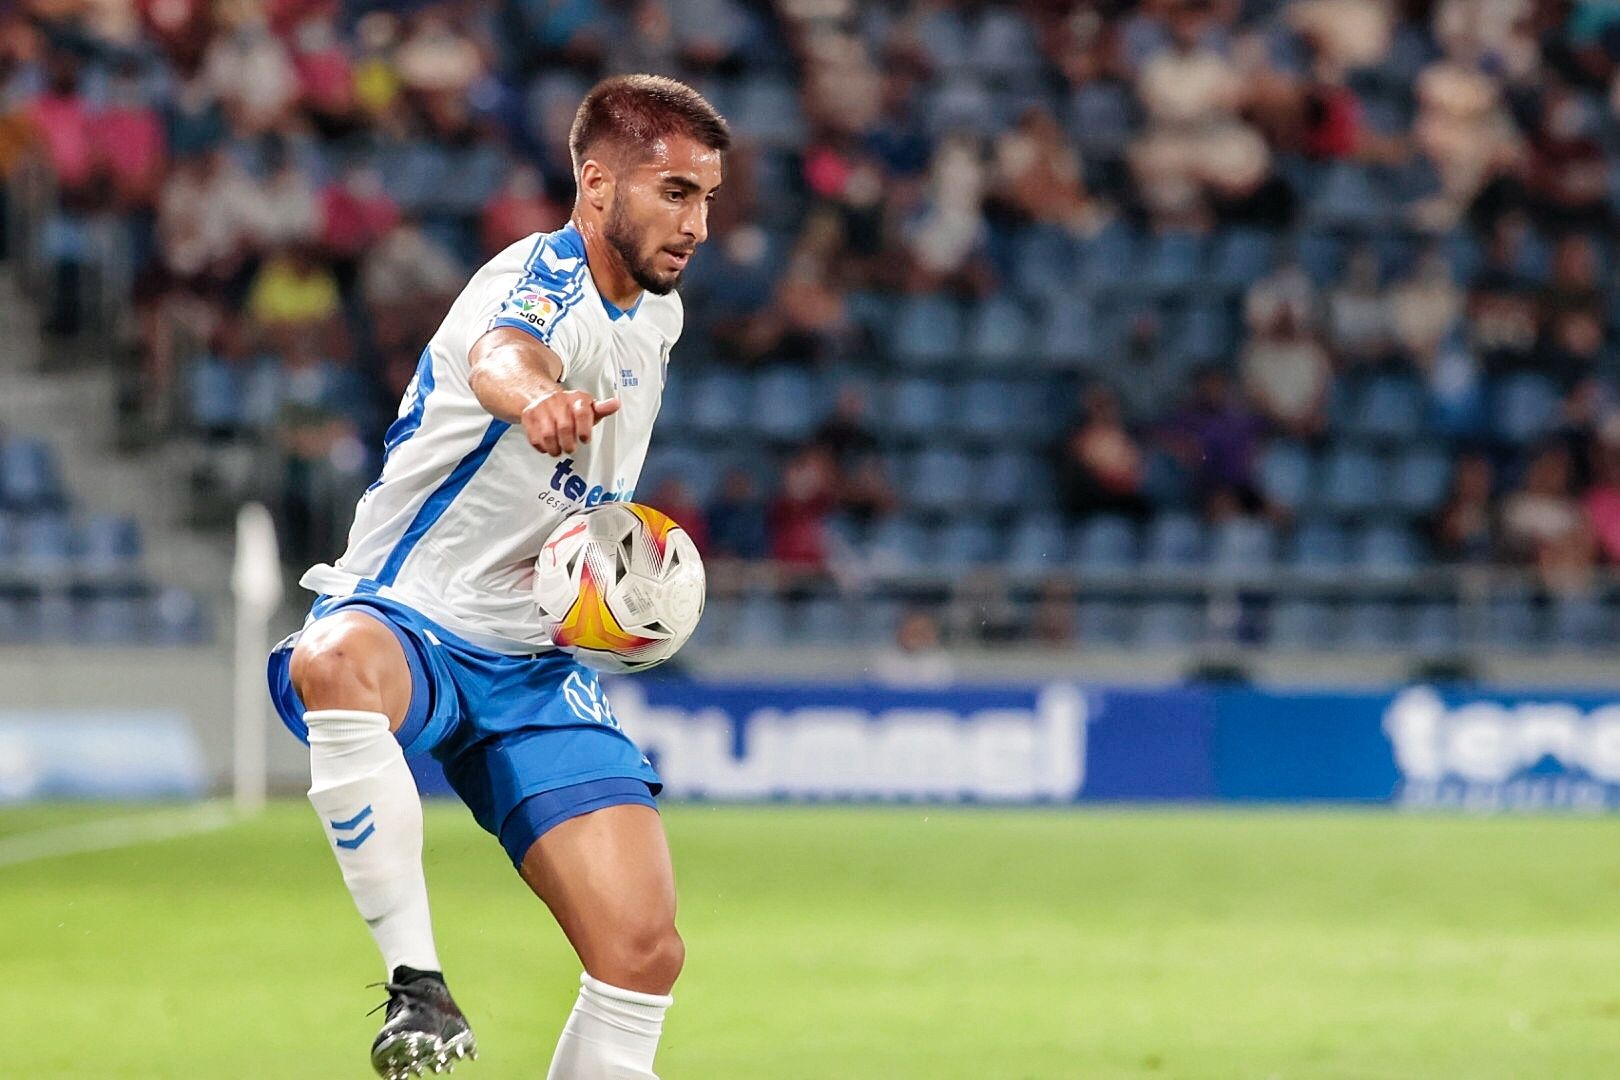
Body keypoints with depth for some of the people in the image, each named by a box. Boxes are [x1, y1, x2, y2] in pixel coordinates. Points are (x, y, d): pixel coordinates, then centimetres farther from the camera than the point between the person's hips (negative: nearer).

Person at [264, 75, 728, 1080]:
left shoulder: (658, 314, 10)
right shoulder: (540, 280, -16)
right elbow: (500, 356, -44)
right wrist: (535, 395, -68)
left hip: (535, 664, 7)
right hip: (407, 621, -7)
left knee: (645, 949, -11)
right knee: (337, 664, -44)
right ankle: (416, 979, -38)